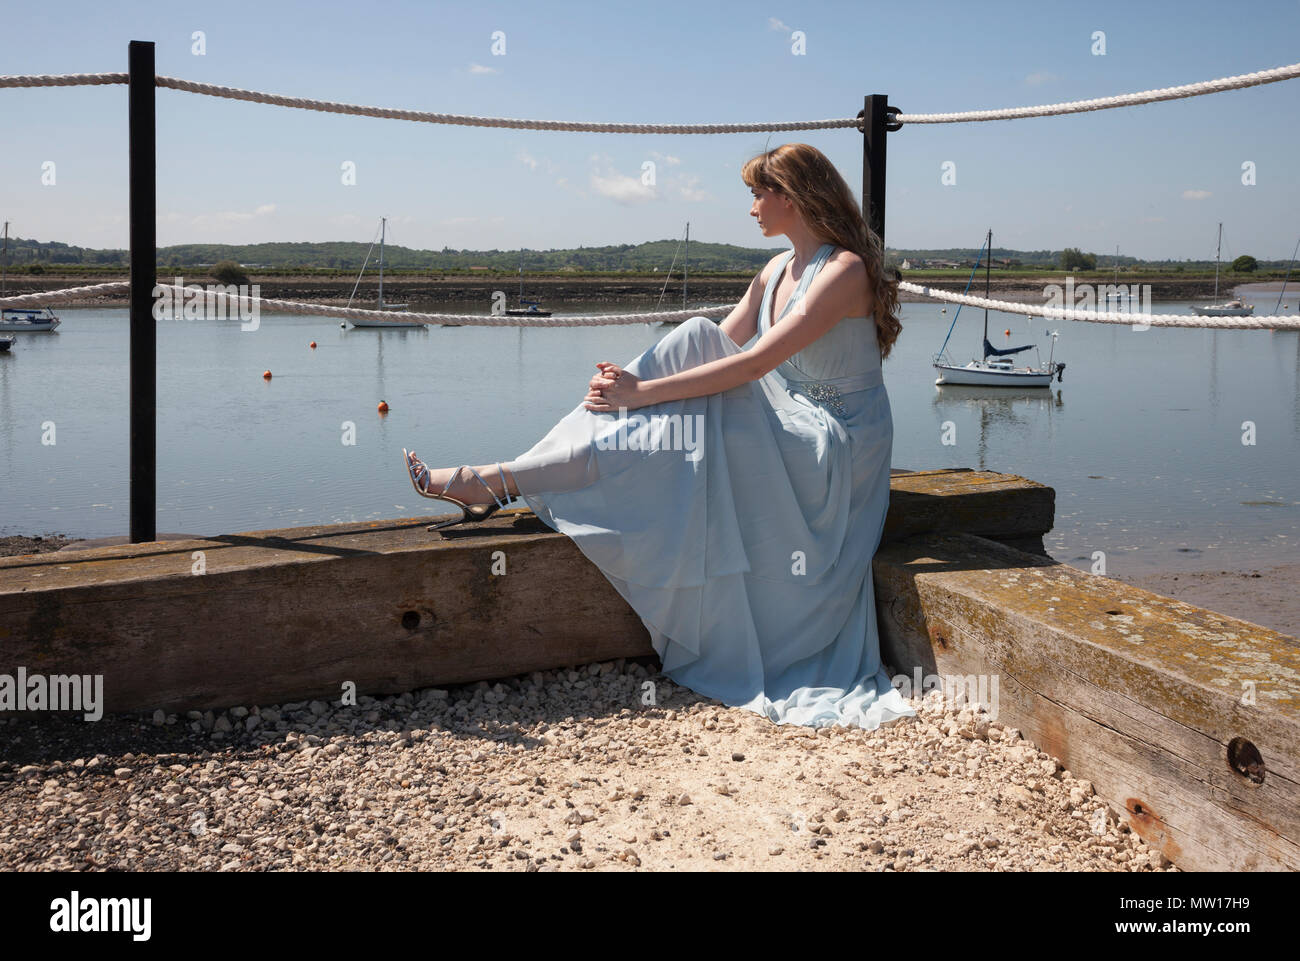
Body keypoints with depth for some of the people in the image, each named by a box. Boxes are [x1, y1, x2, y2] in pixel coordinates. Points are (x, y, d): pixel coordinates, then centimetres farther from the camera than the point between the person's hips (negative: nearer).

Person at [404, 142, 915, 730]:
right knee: (693, 338, -15)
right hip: (783, 429, 7)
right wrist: (634, 378, -8)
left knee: (679, 433, -27)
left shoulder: (846, 270, -17)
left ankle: (501, 482, -21)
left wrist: (644, 392, -26)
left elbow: (755, 361, -26)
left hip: (833, 448, -7)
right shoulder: (777, 270, 12)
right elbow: (717, 347, 8)